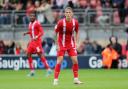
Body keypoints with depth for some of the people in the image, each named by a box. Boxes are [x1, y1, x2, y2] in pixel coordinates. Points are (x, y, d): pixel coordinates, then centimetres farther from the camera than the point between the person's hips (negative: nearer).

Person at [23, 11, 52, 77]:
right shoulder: (30, 24, 14)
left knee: (40, 54, -12)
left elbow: (41, 32, -16)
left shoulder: (37, 23, -11)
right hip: (32, 41, 9)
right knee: (28, 54, 4)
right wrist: (27, 33, 11)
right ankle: (32, 71, 10)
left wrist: (36, 37, -30)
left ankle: (48, 69, -8)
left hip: (37, 41, -9)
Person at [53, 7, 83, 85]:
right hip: (62, 44, -3)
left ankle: (76, 79, 8)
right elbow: (56, 33, -8)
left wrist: (76, 42, 1)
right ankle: (56, 79, -2)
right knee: (59, 61, -9)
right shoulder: (61, 22, -17)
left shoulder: (75, 22, -7)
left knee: (75, 60, -4)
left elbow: (76, 32, 10)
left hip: (71, 44, 3)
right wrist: (57, 45, -11)